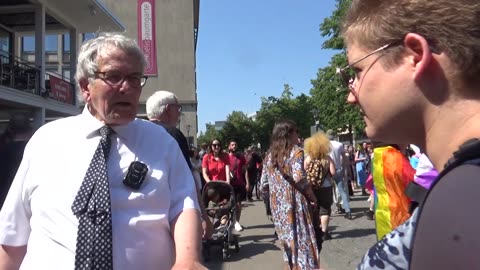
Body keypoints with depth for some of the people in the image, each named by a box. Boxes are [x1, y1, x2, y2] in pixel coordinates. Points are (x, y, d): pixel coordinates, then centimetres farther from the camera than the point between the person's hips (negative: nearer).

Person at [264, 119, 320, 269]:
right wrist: (312, 196, -10)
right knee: (301, 240, 4)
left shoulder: (270, 154, 9)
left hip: (278, 205, 6)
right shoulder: (296, 151, -10)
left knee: (288, 240, 19)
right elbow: (298, 178, -21)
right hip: (295, 204, -6)